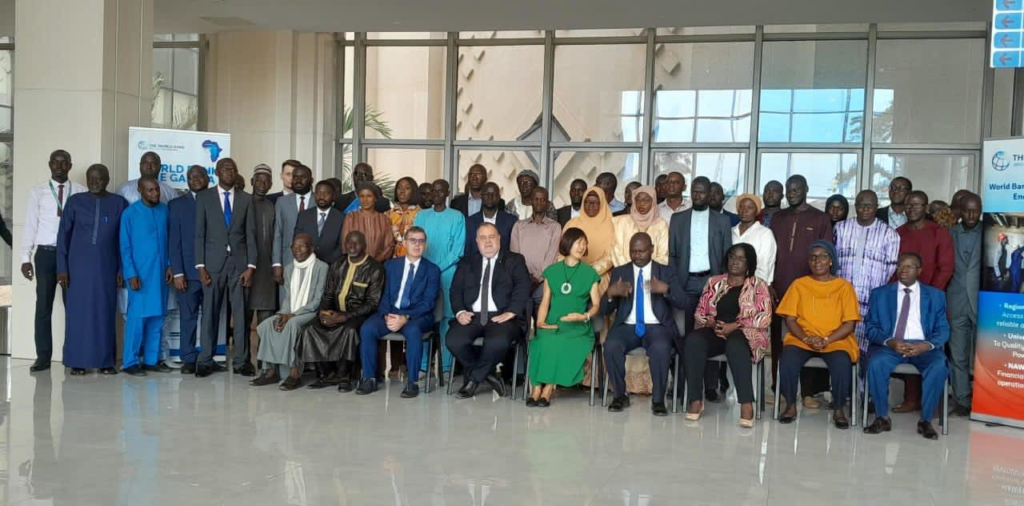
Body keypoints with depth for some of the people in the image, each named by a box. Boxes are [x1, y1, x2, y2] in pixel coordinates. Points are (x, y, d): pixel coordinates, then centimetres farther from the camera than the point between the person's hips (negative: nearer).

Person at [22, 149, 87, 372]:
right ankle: (43, 357, 9)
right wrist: (26, 257, 0)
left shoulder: (80, 192, 1)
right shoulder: (38, 191, 5)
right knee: (43, 306, 4)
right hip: (46, 253, 1)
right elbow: (30, 225, 5)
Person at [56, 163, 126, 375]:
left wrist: (122, 268, -1)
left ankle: (105, 361, 9)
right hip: (79, 265, 0)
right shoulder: (75, 201, 3)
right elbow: (63, 235, 4)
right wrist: (62, 267, -1)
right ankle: (77, 361, 8)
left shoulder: (119, 203, 3)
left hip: (106, 266, 0)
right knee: (79, 311, 2)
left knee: (105, 312, 3)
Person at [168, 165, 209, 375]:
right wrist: (177, 272, -5)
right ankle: (188, 359, 6)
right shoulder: (177, 204, 9)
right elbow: (174, 241, 4)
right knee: (188, 316, 1)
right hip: (188, 271, 0)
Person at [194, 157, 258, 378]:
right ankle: (206, 360, 6)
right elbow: (199, 234, 3)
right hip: (213, 262, -1)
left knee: (241, 312, -1)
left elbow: (250, 234, 6)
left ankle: (241, 361, 4)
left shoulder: (246, 199, 9)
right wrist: (200, 266, -5)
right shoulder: (204, 198, 6)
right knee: (210, 312, 0)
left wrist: (250, 266, -2)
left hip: (239, 262, 1)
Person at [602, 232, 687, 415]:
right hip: (627, 326, 1)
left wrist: (666, 289, -21)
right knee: (611, 346, -31)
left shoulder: (666, 271, 10)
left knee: (661, 348, -35)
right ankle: (620, 395, -10)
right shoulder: (619, 272, 13)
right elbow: (605, 310, 8)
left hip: (656, 326, -1)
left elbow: (682, 303, -1)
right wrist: (610, 293, -15)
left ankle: (658, 399, -17)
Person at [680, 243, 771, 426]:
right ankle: (695, 399, -28)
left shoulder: (759, 285, 8)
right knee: (693, 340, -31)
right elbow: (699, 312, 14)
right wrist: (712, 323, -9)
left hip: (746, 334, -3)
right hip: (714, 331, 3)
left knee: (735, 345, -40)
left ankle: (746, 403, -41)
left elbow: (765, 318, -3)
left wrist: (735, 326, -14)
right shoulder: (714, 282, 17)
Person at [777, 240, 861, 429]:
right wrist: (806, 338, -13)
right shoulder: (799, 284, 8)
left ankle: (839, 409, -11)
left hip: (836, 341, -1)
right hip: (802, 340, 1)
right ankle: (791, 406, -10)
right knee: (788, 360, -31)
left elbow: (849, 324, -1)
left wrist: (826, 340, -14)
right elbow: (790, 319, 4)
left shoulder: (844, 286, 5)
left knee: (842, 363, -34)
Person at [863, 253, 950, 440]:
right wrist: (890, 342, -15)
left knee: (939, 366, -32)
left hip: (923, 346, 0)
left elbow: (943, 330, 5)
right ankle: (882, 418, -16)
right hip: (890, 346, 0)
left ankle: (925, 420, -16)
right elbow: (871, 327, 5)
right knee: (876, 363, -33)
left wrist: (927, 345, -17)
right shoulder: (880, 294, 12)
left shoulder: (935, 295, 13)